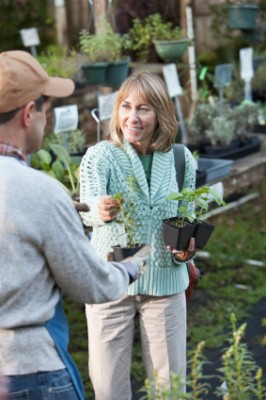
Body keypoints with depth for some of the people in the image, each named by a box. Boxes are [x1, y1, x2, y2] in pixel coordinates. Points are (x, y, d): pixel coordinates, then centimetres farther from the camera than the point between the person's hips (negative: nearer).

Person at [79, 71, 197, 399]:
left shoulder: (181, 159, 0)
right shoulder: (100, 156, -9)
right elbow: (87, 206, -28)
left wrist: (187, 249, -12)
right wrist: (99, 210, -52)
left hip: (165, 282, 2)